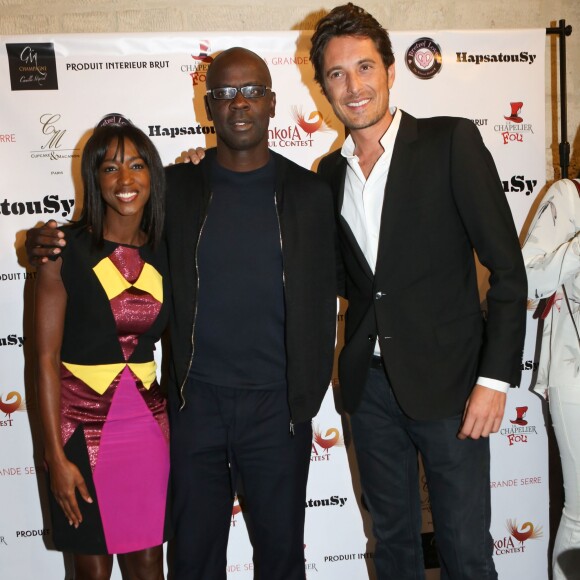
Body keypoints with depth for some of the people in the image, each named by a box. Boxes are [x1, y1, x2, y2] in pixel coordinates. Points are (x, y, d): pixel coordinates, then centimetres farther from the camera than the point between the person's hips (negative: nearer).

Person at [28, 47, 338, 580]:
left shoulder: (310, 193, 0)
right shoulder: (177, 188, 1)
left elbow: (321, 301, 4)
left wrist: (307, 396, 0)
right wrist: (48, 245, -7)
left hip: (276, 406, 0)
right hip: (196, 402, 1)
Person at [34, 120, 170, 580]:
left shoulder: (166, 252, 2)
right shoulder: (65, 250, -10)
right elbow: (46, 358, -10)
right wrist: (55, 455, -11)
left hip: (149, 422, 3)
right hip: (82, 423, -3)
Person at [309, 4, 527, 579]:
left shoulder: (451, 141, -6)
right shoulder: (330, 172, 10)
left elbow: (507, 267, -8)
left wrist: (495, 378, -13)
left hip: (447, 381, -4)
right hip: (368, 382, 5)